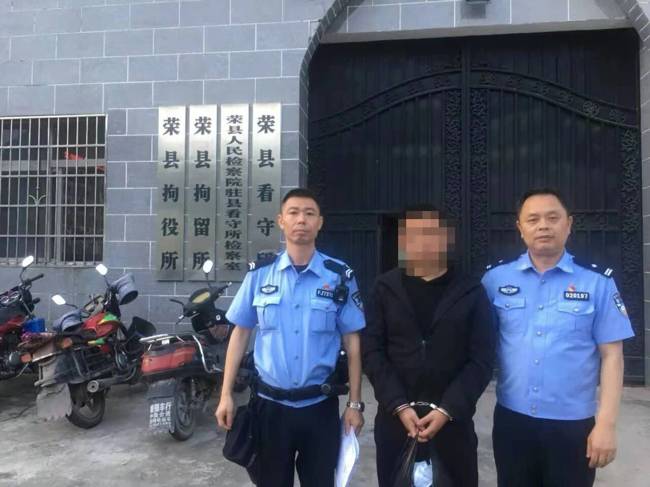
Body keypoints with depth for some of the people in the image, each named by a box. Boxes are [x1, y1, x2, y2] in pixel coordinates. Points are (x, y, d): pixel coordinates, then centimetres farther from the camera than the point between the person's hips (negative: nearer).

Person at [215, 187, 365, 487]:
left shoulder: (340, 277, -5)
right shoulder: (259, 274, -2)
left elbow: (352, 342, -1)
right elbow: (240, 334, 3)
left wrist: (355, 404, -1)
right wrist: (226, 395, 0)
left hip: (320, 406, -1)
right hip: (270, 404, 1)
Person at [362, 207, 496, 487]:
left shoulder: (471, 291, 0)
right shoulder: (385, 288, 2)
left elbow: (481, 359, -4)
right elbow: (372, 351, -2)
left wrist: (447, 410, -13)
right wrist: (399, 406, -11)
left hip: (452, 419, 0)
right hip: (395, 417, 1)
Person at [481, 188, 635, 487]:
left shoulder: (597, 282, -6)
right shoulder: (495, 278, -3)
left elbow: (611, 355, -4)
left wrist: (606, 424, -6)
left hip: (573, 424, -1)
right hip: (511, 420, 1)